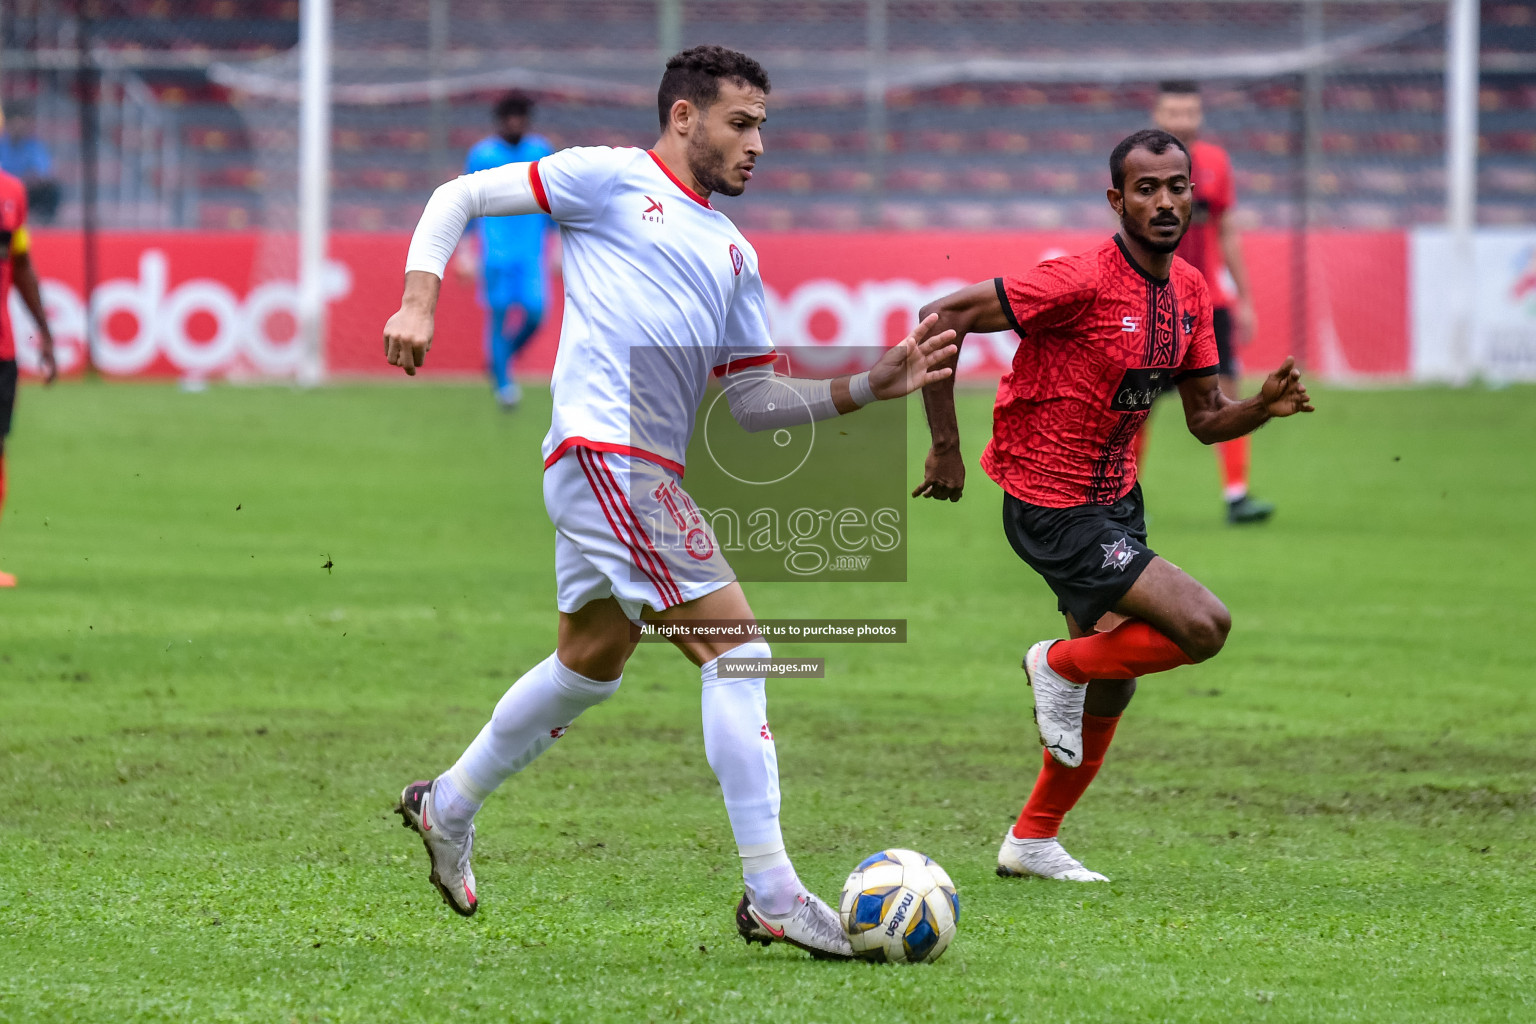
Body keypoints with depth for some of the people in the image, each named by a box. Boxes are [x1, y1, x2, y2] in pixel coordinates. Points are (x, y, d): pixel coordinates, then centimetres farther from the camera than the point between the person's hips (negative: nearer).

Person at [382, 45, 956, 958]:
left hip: (646, 472, 9)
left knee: (592, 661, 23)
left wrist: (871, 386, 7)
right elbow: (459, 198, 3)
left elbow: (755, 401, 19)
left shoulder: (734, 254, 21)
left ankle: (448, 807, 43)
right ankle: (772, 896, -14)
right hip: (605, 447, -9)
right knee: (737, 641, -14)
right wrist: (419, 302, -10)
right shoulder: (612, 179, 1)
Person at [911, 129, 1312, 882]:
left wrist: (1263, 407, -12)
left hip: (1115, 496, 9)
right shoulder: (1081, 281, -22)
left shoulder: (1188, 290, 3)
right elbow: (942, 320, -21)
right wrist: (945, 447, -18)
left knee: (1111, 688, 15)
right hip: (1052, 508, -9)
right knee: (1203, 626, -18)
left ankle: (1032, 840, 31)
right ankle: (1060, 665, 6)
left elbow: (1205, 419, 10)